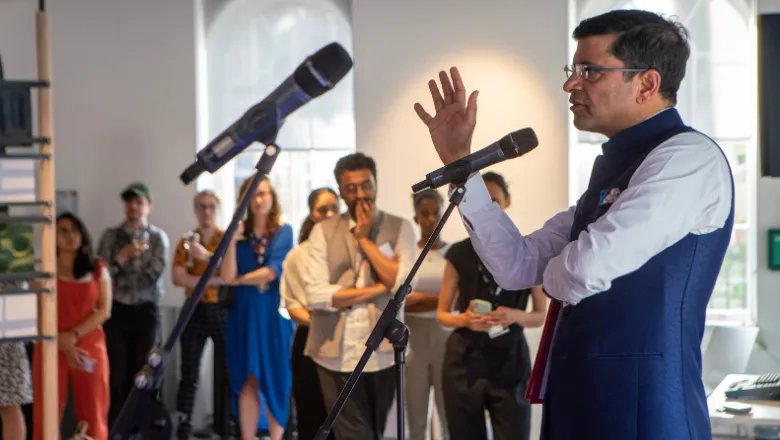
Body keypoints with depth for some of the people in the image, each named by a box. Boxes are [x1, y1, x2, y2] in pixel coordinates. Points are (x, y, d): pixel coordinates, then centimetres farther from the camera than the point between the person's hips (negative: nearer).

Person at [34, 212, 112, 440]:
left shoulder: (98, 268, 8)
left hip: (90, 348, 2)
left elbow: (104, 310, 0)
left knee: (93, 415, 4)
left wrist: (74, 335, -13)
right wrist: (63, 345, -13)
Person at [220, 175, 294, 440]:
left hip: (273, 314, -2)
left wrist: (239, 280, -3)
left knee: (275, 381, 1)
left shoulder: (283, 232, -1)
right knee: (246, 382, 3)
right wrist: (232, 241, -14)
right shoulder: (240, 233, 6)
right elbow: (227, 276, -4)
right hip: (243, 314, 2)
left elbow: (272, 272, -12)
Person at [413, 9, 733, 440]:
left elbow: (585, 271, -24)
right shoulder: (616, 166, 15)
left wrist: (558, 275, -1)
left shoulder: (688, 157, -14)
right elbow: (517, 266, 11)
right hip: (579, 403, 9)